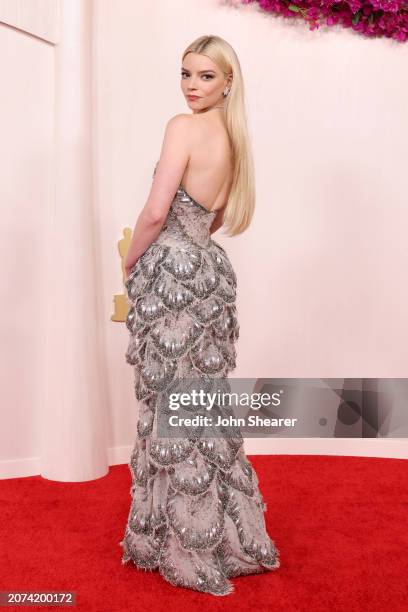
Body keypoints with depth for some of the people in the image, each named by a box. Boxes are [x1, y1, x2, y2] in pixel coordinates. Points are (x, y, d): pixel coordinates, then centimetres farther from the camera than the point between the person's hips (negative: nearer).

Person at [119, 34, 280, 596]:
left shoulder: (184, 127, -12)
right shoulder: (232, 138, 14)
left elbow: (156, 211, -18)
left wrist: (131, 262, -2)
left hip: (173, 273, -8)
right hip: (207, 268, 8)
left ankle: (185, 548, 16)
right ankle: (225, 536, 28)